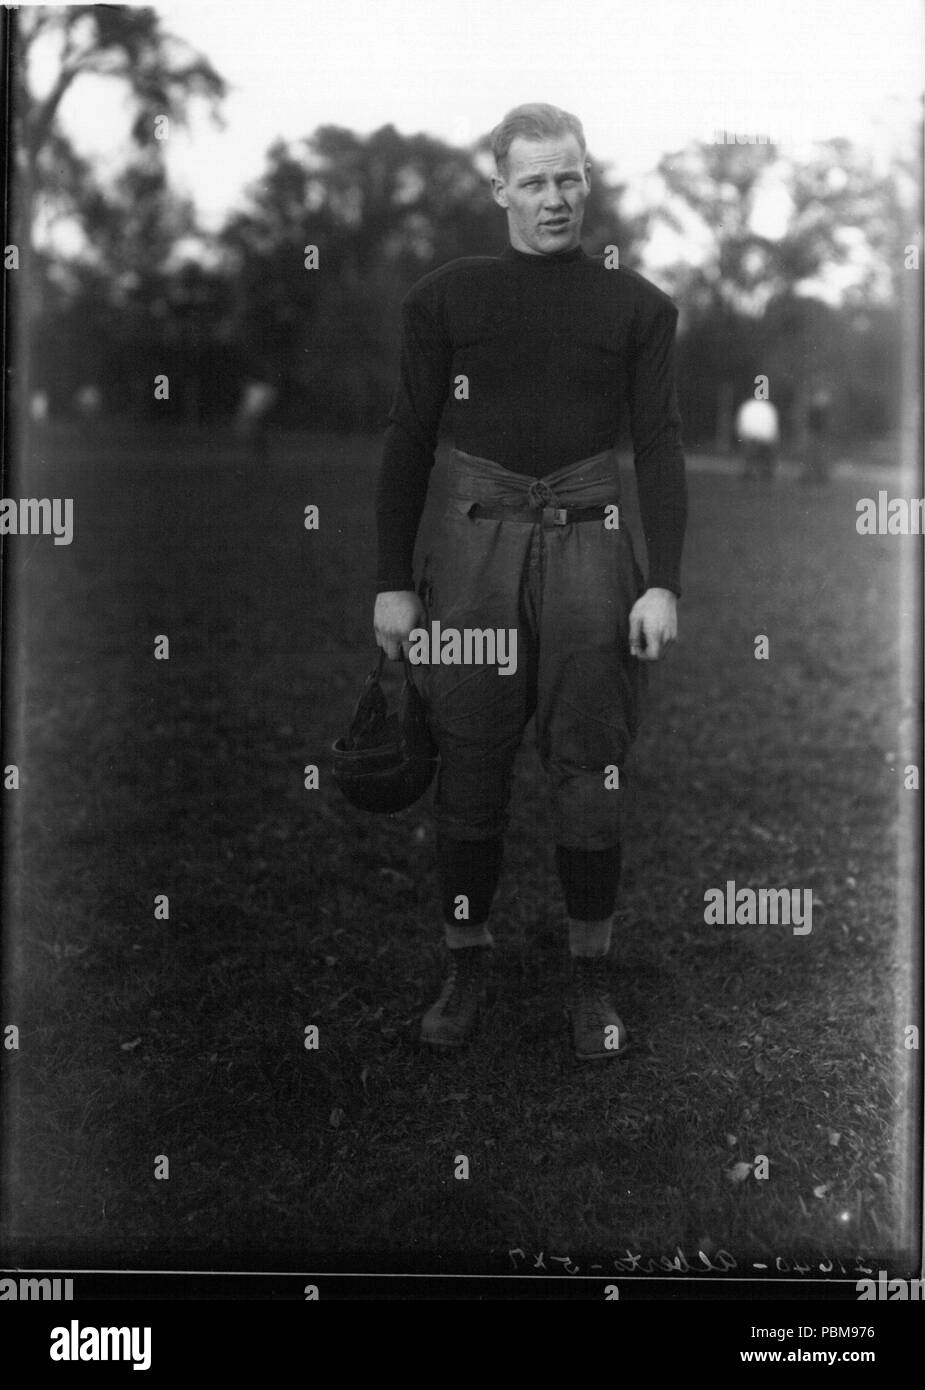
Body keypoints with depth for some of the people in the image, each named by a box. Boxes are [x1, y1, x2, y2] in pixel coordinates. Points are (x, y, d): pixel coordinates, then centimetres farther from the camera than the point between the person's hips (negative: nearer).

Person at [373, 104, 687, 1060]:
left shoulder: (637, 306, 5)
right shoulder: (445, 297, 4)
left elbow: (659, 444, 3)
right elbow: (409, 439, 6)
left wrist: (662, 583, -6)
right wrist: (392, 581, 2)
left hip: (589, 549, 0)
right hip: (475, 546, 0)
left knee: (588, 771, 4)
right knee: (469, 769, 5)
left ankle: (589, 972, 18)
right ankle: (466, 964, 20)